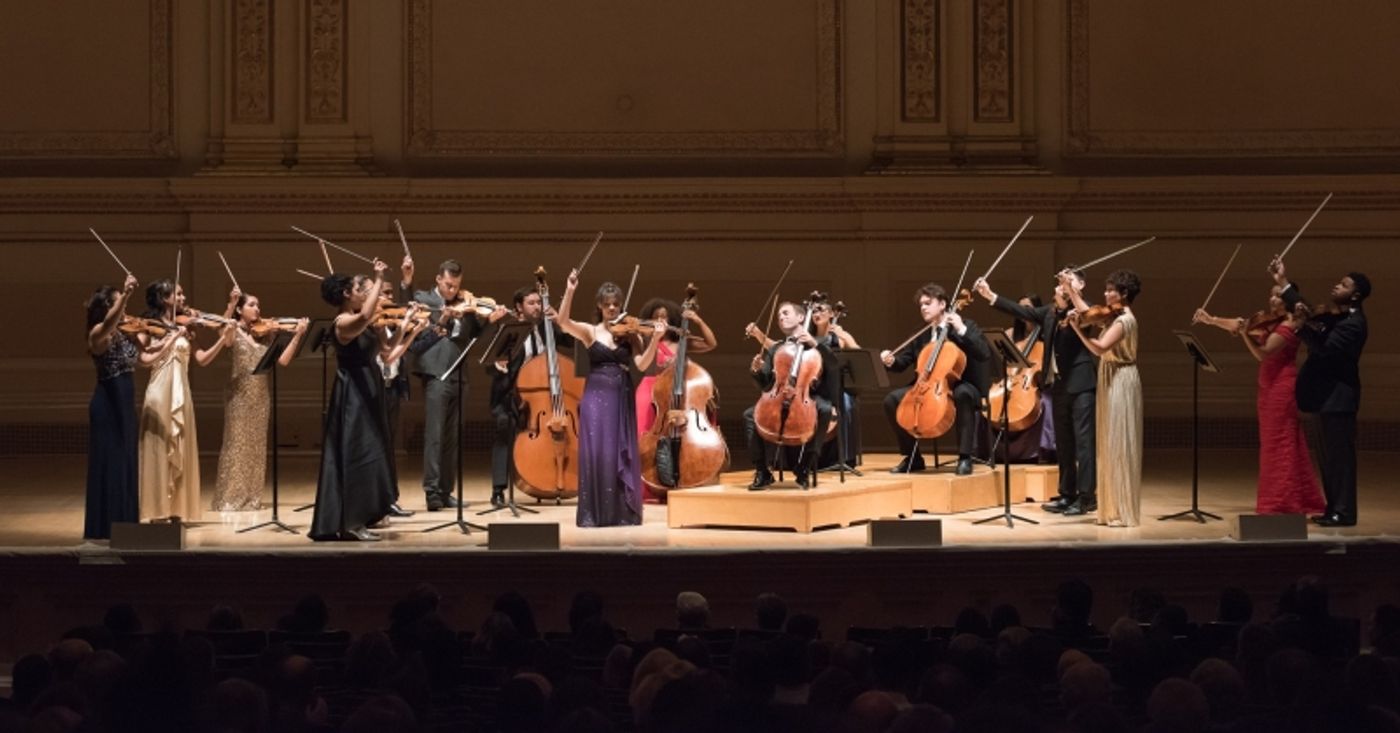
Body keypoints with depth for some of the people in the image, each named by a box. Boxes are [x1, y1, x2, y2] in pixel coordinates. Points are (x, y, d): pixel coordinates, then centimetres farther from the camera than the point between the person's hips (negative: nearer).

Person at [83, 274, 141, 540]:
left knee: (125, 461, 13)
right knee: (110, 461, -5)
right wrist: (125, 294, -46)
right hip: (108, 403, -8)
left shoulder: (123, 333, 11)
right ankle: (106, 525, -1)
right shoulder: (98, 333, -13)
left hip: (124, 401, 8)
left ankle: (123, 519, 20)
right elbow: (109, 321, -35)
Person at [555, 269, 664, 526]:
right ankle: (593, 513, -1)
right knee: (595, 452, -7)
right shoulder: (590, 332, 4)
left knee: (622, 453, 1)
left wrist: (655, 339, -21)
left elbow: (642, 364, -8)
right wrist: (570, 291, -22)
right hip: (596, 395, -1)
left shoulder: (630, 333, 5)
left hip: (621, 397, 1)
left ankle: (623, 512, 8)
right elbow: (563, 321, -13)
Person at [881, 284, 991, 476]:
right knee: (892, 399, -15)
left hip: (960, 386, -5)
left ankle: (965, 457, -33)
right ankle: (912, 457, -3)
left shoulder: (966, 325, -3)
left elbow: (984, 354, -18)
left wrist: (962, 330, -24)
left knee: (962, 394, -40)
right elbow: (903, 362, 13)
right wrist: (892, 361, -11)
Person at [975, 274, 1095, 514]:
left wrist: (1064, 307, -36)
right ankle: (1067, 494, 18)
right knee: (1063, 442, 11)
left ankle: (1087, 496, -6)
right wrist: (991, 296, 0)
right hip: (1058, 384, 7)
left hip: (1081, 384, -7)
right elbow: (1023, 311, 7)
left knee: (1084, 440, -7)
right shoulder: (1051, 311, 15)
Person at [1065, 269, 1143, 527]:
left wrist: (1077, 329, -31)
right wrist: (1071, 290, 20)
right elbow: (1087, 313, 25)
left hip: (1121, 384, -10)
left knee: (1119, 448, -7)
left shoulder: (1124, 320, -16)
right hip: (1111, 383, 10)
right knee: (1111, 448, 10)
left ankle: (1124, 513, -5)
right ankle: (1113, 509, 14)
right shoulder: (1114, 316, 11)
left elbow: (1100, 348, -28)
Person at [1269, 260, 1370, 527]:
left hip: (1338, 398, -10)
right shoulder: (1336, 318, 14)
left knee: (1339, 455, -7)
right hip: (1326, 396, 10)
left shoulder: (1353, 323, -16)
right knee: (1327, 456, 13)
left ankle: (1344, 512, -4)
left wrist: (1306, 324, -24)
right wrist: (1283, 283, 16)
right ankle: (1334, 508, 18)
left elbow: (1325, 349, -25)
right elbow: (1305, 312, 21)